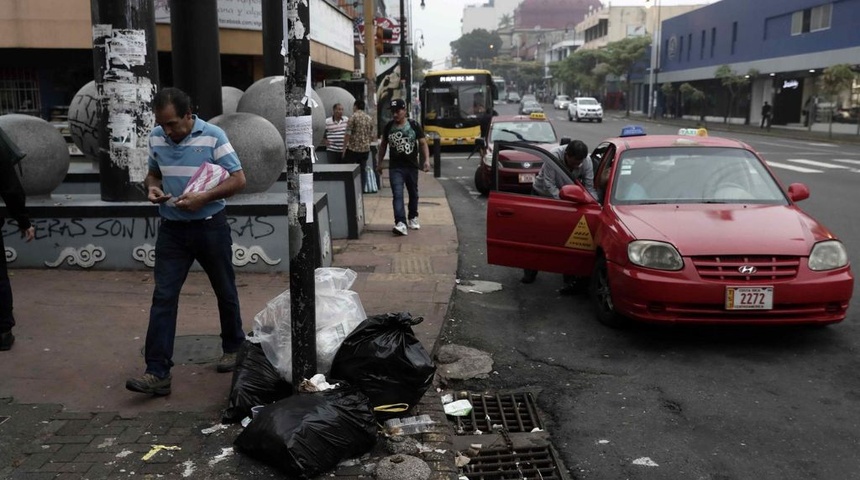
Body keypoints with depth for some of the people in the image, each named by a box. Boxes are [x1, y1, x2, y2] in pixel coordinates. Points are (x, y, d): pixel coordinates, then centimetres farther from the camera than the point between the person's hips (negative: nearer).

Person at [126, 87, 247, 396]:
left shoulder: (213, 136, -12)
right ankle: (158, 372, 0)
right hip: (172, 229, 3)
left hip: (210, 227, -3)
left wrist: (204, 197, -24)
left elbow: (238, 179, -12)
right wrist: (152, 187, -6)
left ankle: (233, 348, 35)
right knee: (163, 297, -3)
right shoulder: (156, 138, 2)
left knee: (225, 292, 12)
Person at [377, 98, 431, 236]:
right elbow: (383, 145, 13)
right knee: (397, 195, -14)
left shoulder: (414, 125, -4)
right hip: (395, 167, 0)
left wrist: (427, 160, -15)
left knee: (413, 193, 14)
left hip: (412, 166, 1)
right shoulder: (388, 127, 1)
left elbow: (423, 143, -2)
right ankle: (401, 223, -23)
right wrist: (379, 162, 13)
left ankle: (413, 218, 34)